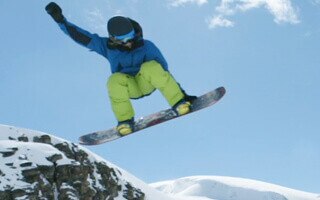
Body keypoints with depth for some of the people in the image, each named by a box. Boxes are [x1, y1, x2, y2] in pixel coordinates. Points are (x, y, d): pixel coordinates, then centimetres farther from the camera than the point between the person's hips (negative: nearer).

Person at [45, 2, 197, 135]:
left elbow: (163, 71, -14)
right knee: (115, 80, -35)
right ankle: (125, 121, -23)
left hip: (146, 83, -1)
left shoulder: (146, 46, -11)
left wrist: (181, 93, -19)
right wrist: (60, 19, -17)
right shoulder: (107, 46, -5)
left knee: (151, 67, -34)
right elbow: (82, 37, -7)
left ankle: (178, 103, -29)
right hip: (128, 87, 1)